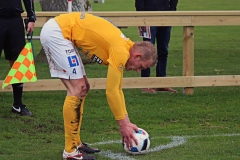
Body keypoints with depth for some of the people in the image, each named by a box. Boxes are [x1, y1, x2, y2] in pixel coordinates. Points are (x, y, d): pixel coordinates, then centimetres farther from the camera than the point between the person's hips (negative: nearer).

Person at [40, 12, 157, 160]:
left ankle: (75, 143, 16)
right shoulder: (121, 52, -16)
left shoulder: (122, 47, 12)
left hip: (54, 30, 10)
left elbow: (117, 89, 21)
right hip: (56, 33, -10)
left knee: (82, 88, 12)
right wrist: (123, 124, -3)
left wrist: (127, 122, 22)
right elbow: (111, 91, -13)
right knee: (77, 89, -10)